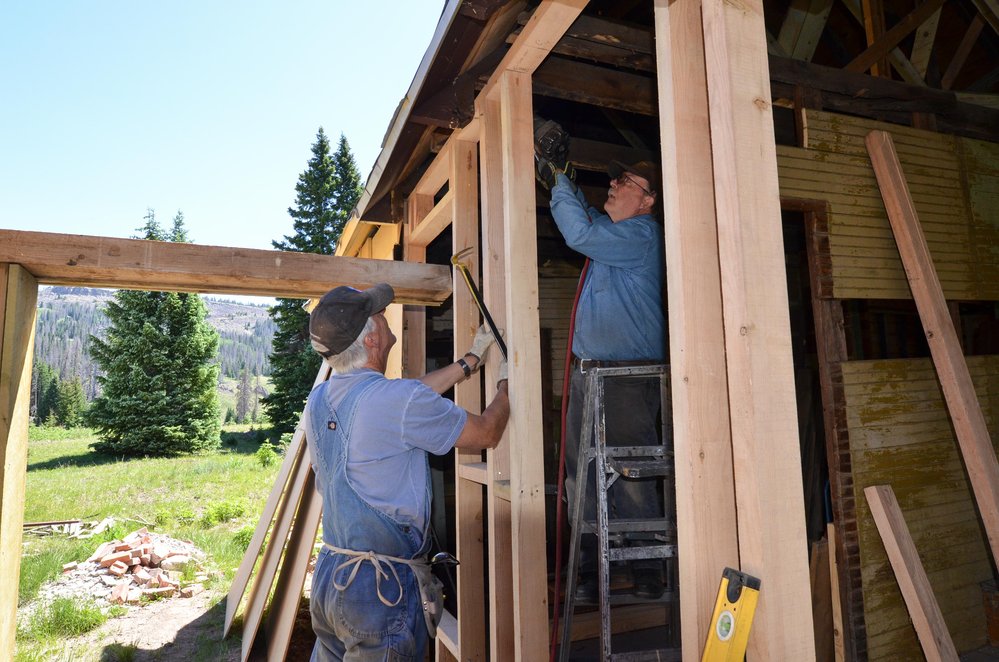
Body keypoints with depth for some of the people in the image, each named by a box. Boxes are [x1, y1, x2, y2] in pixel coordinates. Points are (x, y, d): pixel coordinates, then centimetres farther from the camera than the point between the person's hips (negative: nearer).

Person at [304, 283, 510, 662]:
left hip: (327, 575, 7)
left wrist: (470, 361, 21)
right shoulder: (400, 401, -21)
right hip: (385, 587, -7)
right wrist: (506, 384, 12)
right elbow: (486, 433, -8)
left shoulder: (318, 400, 2)